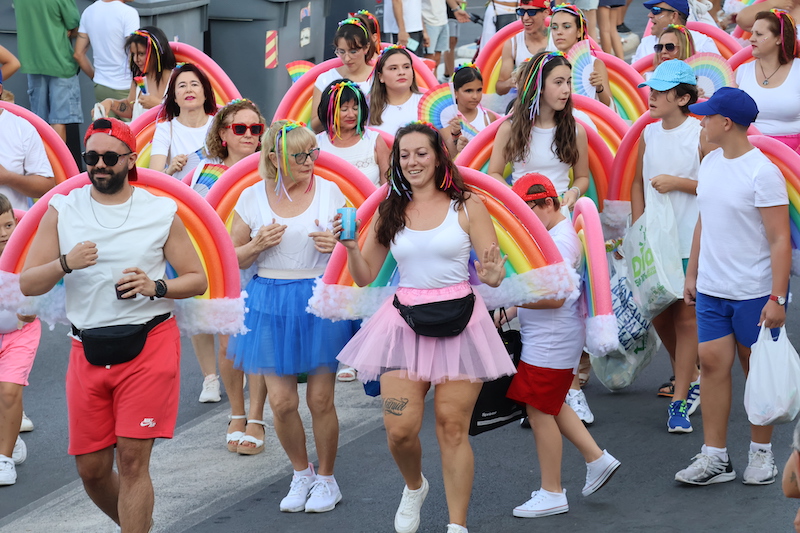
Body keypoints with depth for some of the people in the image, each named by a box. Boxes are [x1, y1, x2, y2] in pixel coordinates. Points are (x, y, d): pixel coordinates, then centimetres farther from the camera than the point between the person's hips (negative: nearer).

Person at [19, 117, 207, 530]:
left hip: (148, 345, -3)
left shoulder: (161, 212, 2)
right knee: (91, 469, 7)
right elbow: (27, 285, 1)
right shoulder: (62, 211, 5)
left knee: (132, 461, -8)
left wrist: (155, 287, -13)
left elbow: (198, 279, 6)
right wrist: (65, 264, -18)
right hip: (87, 352, 3)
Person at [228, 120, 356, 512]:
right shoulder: (253, 197, 1)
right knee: (282, 402, 0)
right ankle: (301, 473, 24)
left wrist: (337, 243, -13)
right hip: (270, 303, 1)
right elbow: (233, 258, 7)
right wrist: (258, 244, -13)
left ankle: (326, 479, 21)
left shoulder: (329, 192, 0)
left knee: (320, 399, 2)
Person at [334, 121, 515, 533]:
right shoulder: (389, 212, 9)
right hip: (406, 324, 2)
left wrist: (492, 275, -25)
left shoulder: (466, 206, 1)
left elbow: (494, 271, -1)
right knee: (399, 429, -5)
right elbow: (364, 276, 11)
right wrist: (350, 246, -8)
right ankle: (414, 487, 29)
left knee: (452, 426, -3)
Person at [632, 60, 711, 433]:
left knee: (686, 317, 0)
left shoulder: (701, 135, -10)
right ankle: (689, 377, 34)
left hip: (691, 242, -5)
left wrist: (678, 183, -15)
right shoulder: (648, 134, 6)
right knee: (658, 315, 11)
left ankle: (680, 400, 5)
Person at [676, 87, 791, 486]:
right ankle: (714, 457, 5)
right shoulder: (710, 163, 8)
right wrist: (692, 274, 18)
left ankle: (761, 452, 20)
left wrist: (777, 298, -20)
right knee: (712, 363, 1)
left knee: (757, 370, 6)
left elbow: (780, 239, -16)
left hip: (754, 293, -6)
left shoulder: (762, 172, -15)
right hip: (711, 289, 6)